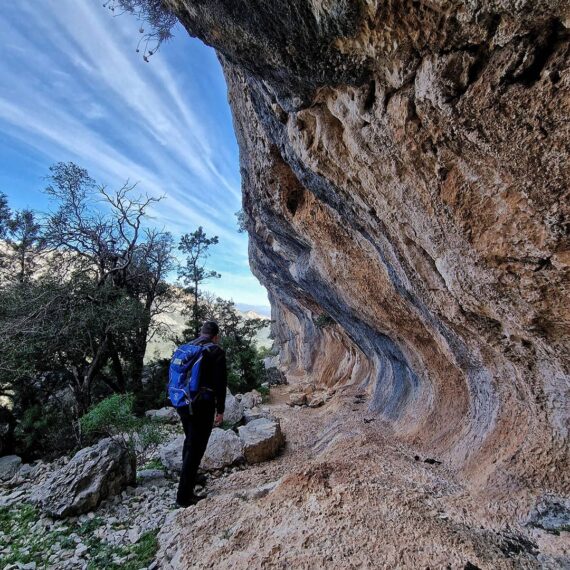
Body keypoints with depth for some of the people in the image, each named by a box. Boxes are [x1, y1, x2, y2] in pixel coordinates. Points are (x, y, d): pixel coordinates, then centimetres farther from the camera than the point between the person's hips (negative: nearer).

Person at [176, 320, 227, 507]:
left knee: (190, 441, 26)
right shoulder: (216, 351, -11)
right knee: (196, 448, 4)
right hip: (202, 404, -7)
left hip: (182, 402, 7)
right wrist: (220, 410, -5)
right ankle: (184, 495, 12)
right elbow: (220, 383, -13)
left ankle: (190, 477, 44)